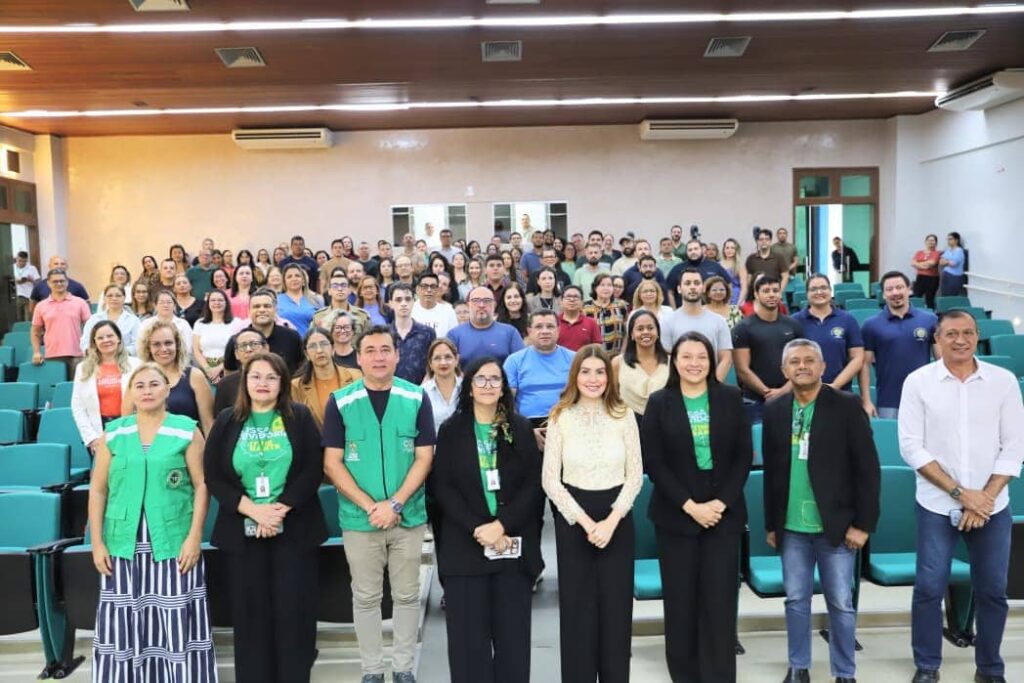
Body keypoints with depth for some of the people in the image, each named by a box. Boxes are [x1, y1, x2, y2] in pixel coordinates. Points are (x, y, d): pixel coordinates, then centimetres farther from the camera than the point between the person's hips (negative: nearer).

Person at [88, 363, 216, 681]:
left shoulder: (186, 430, 0)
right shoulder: (113, 432, 7)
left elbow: (202, 485, -2)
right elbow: (98, 490, 8)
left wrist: (194, 537, -9)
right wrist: (97, 542, 2)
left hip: (174, 542, -2)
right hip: (124, 544, 2)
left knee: (177, 623, 0)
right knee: (123, 623, 6)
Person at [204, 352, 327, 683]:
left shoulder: (300, 417, 2)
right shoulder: (226, 422, 6)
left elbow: (313, 470, -5)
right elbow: (213, 476, -1)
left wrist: (280, 509, -15)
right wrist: (254, 510, -13)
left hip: (294, 529, -1)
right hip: (242, 531, 1)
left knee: (293, 609, 1)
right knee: (250, 611, 6)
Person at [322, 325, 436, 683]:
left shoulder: (417, 398, -3)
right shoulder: (340, 402, -3)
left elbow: (424, 457, -4)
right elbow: (332, 463, -5)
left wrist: (395, 503, -15)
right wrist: (370, 506, -13)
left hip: (409, 516, 0)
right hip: (358, 518, 0)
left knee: (406, 595, 11)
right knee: (366, 597, 11)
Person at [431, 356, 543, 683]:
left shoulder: (521, 428, 6)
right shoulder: (451, 430, 5)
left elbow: (534, 485, -1)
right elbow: (442, 487, -2)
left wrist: (502, 525, -13)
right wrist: (477, 529, -13)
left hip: (514, 545, 0)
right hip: (465, 546, 0)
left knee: (513, 632, 3)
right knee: (469, 634, 1)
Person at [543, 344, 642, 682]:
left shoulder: (623, 416, 0)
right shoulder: (561, 417, -3)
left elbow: (635, 475, 0)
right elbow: (550, 480, -5)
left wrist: (611, 521, -11)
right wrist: (585, 522, -11)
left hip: (617, 518, 1)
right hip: (572, 518, -1)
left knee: (616, 603, 7)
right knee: (577, 604, 7)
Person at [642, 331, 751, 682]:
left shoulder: (731, 398, 3)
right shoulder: (659, 402, 0)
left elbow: (744, 454, 1)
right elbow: (653, 461, -4)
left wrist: (722, 502, -10)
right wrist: (689, 505, -12)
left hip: (724, 512, 1)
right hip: (676, 514, 0)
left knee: (719, 599, 0)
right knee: (680, 599, 5)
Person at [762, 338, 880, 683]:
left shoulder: (846, 406, -6)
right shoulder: (774, 410, 3)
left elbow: (868, 469, -6)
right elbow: (771, 470, 8)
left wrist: (863, 523, -9)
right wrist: (771, 523, 8)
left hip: (836, 525, -3)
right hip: (791, 528, 3)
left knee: (841, 603, 7)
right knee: (796, 600, 12)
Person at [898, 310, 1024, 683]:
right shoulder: (918, 382, -5)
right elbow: (912, 447, -7)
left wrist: (985, 498, -9)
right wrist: (960, 492, -12)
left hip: (992, 505, 2)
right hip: (937, 505, -1)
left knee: (992, 590, 10)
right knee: (929, 588, 2)